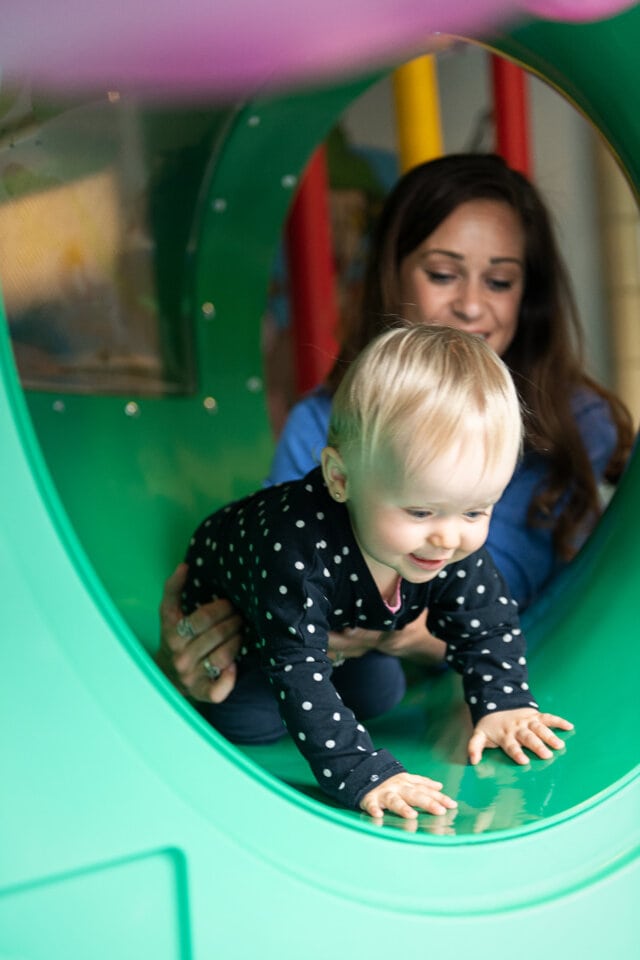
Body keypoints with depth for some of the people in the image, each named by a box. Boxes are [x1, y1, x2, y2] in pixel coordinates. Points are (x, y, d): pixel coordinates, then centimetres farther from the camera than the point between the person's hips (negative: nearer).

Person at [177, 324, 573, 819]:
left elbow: (489, 625, -14)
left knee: (380, 696, 5)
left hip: (343, 623, 5)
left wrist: (504, 705, -29)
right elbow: (298, 673, -51)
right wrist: (364, 774, -57)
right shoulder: (299, 544, -51)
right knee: (249, 719, -15)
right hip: (228, 602, -5)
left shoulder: (457, 544, -32)